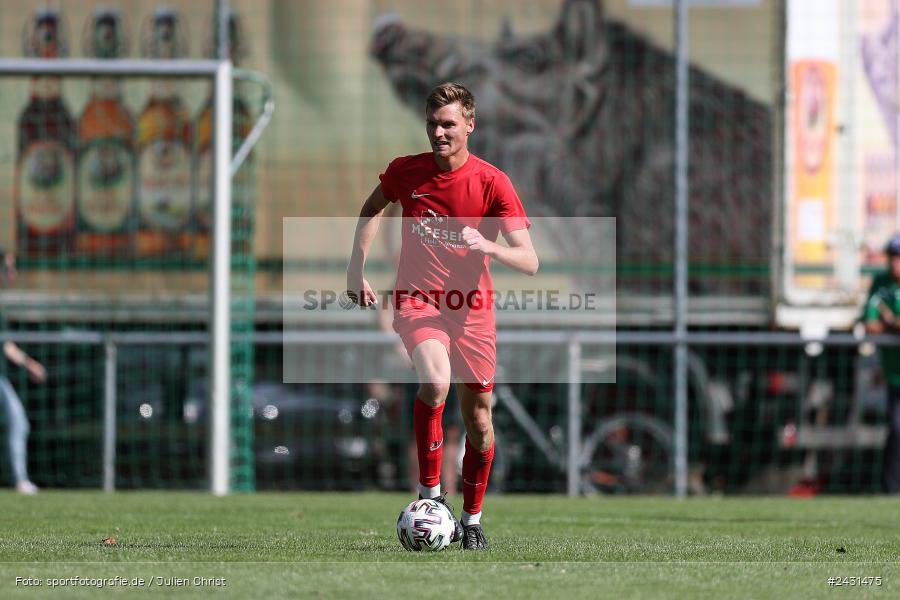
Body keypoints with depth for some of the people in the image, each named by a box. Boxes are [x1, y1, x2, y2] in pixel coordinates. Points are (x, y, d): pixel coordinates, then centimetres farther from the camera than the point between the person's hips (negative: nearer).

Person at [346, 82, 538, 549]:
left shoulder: (492, 182, -9)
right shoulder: (405, 172, -3)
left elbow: (529, 261, -13)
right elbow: (373, 207, 21)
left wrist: (486, 246, -32)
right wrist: (357, 269, 13)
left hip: (472, 309, 1)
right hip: (417, 301, -1)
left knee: (478, 421, 5)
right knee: (435, 382, -30)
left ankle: (471, 519, 27)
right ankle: (430, 492, -16)